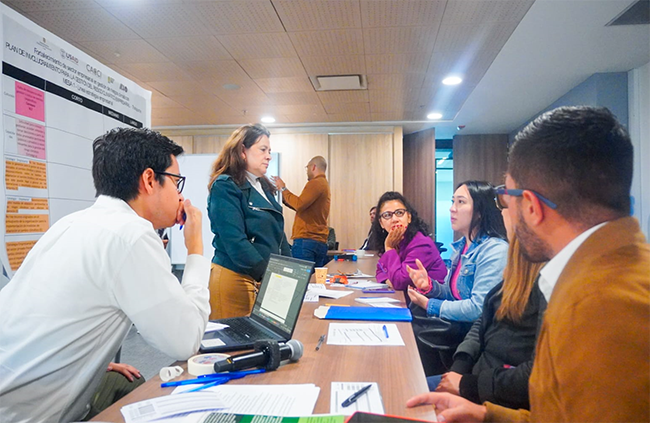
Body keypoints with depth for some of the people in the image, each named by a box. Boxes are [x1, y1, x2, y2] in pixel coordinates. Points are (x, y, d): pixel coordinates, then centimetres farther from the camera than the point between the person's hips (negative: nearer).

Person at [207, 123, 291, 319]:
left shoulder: (264, 187, 14)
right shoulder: (225, 187, -10)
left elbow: (278, 234, 17)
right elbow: (235, 242, -19)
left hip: (268, 279, 7)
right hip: (235, 279, -7)